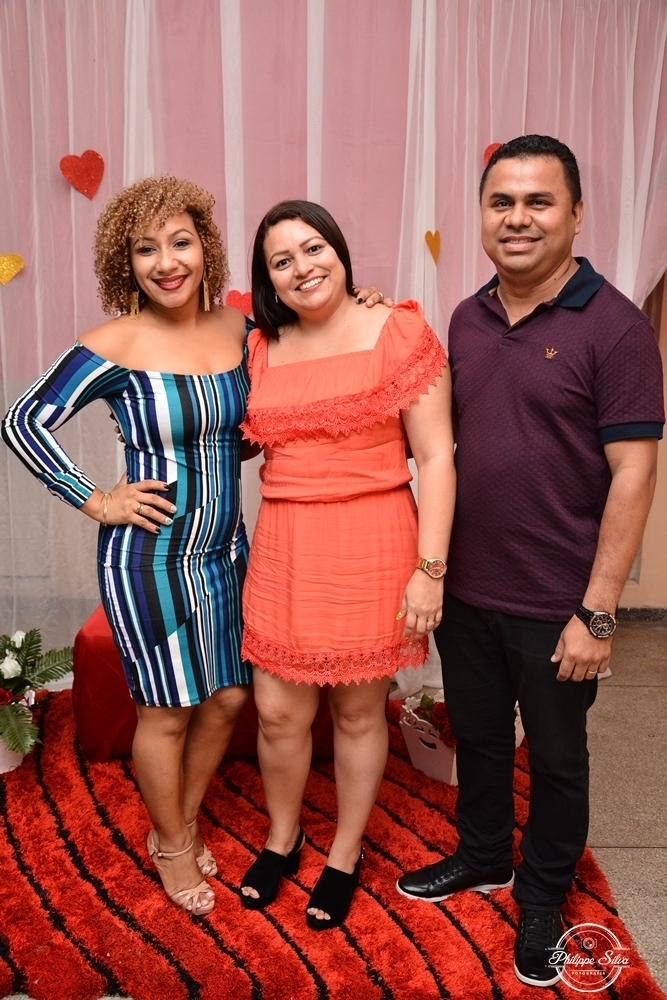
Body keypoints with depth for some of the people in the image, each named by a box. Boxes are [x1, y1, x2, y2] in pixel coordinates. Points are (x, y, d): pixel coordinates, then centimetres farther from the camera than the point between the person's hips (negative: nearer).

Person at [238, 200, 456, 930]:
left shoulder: (398, 333, -6)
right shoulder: (262, 348, 8)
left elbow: (436, 458, -8)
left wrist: (430, 569, -13)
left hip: (371, 547, -4)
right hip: (282, 548, 4)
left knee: (358, 711, 12)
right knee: (279, 712, 11)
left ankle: (346, 854, 36)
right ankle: (281, 836, 40)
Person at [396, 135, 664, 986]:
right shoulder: (468, 319, 4)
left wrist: (597, 612, -17)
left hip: (556, 604, -5)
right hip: (465, 589, 5)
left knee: (555, 757, 15)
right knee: (477, 737, 22)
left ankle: (542, 897, 39)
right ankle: (483, 857, 47)